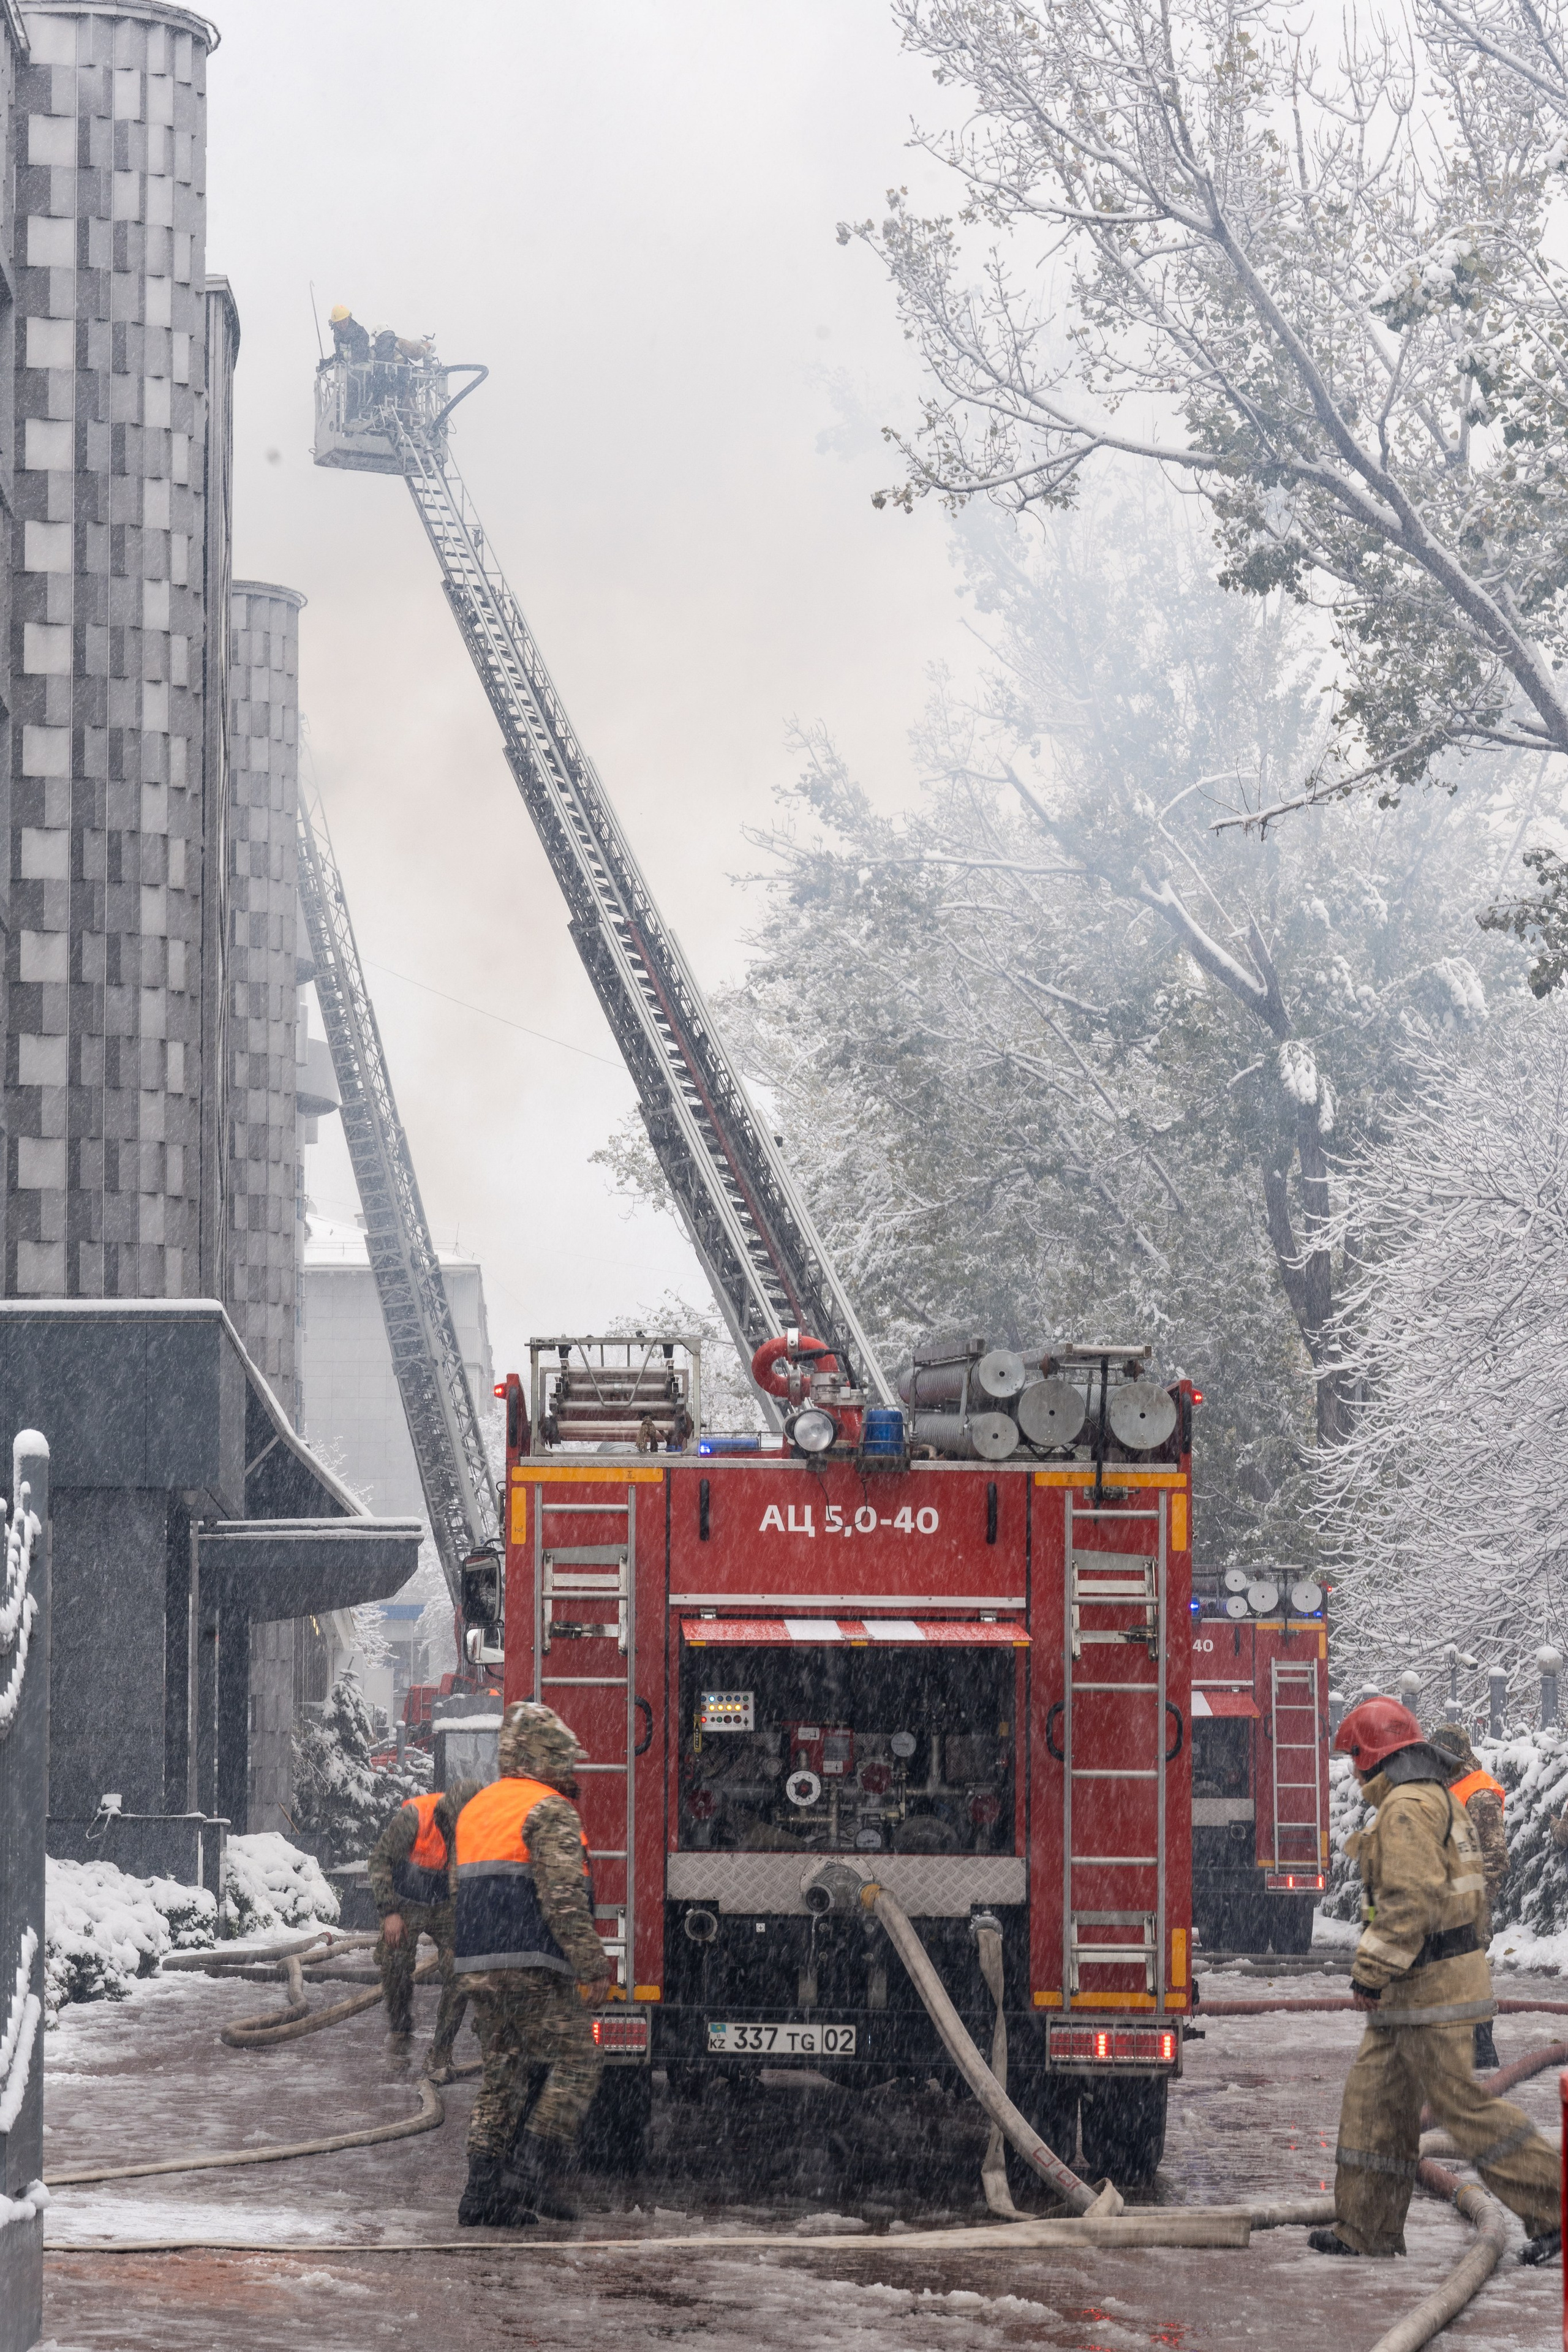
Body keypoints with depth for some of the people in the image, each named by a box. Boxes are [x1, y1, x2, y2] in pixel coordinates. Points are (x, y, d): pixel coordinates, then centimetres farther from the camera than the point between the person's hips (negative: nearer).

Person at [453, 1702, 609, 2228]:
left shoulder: (476, 1808, 20)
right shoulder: (549, 1811, -9)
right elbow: (563, 1897, -18)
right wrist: (592, 1963, -15)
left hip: (479, 1967, 9)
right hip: (532, 1967, -9)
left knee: (503, 2075, 12)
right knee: (575, 2064, -3)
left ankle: (484, 2190, 8)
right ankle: (533, 2175, -12)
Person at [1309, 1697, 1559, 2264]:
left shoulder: (1407, 1807, -17)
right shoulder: (1438, 1799, 17)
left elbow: (1411, 1901, -25)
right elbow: (1467, 1889, 22)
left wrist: (1372, 1973, -22)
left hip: (1428, 1986, -11)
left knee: (1460, 2102, -8)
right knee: (1375, 2097, 12)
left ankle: (1553, 2208, -6)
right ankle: (1366, 2227, 16)